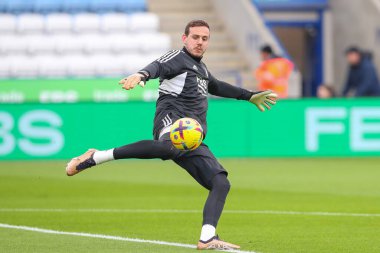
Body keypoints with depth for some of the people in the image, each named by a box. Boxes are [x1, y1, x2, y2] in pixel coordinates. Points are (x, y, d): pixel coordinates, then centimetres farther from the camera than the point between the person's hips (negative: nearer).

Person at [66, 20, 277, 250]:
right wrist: (141, 75, -41)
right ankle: (95, 158, -38)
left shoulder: (201, 69, 32)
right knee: (169, 146, -44)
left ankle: (207, 238, -10)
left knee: (221, 183, -3)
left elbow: (217, 86, 52)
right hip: (172, 120, -9)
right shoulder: (178, 58, 5)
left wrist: (250, 96, 62)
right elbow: (158, 67, -17)